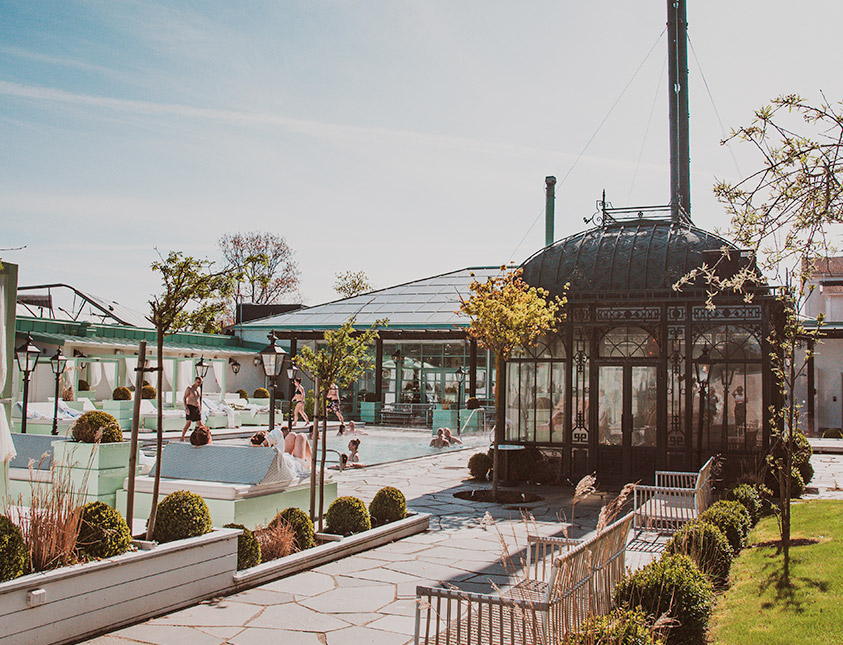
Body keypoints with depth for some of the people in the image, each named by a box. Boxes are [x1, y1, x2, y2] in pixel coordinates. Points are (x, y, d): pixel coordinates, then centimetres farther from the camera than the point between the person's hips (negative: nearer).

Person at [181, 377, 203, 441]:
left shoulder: (199, 388, 15)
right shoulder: (189, 388, -6)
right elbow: (184, 398, -9)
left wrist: (200, 408, 15)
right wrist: (186, 408, -18)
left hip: (197, 408, 7)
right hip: (190, 408, -7)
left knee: (200, 424, 3)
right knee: (188, 423, -14)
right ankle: (182, 438, -9)